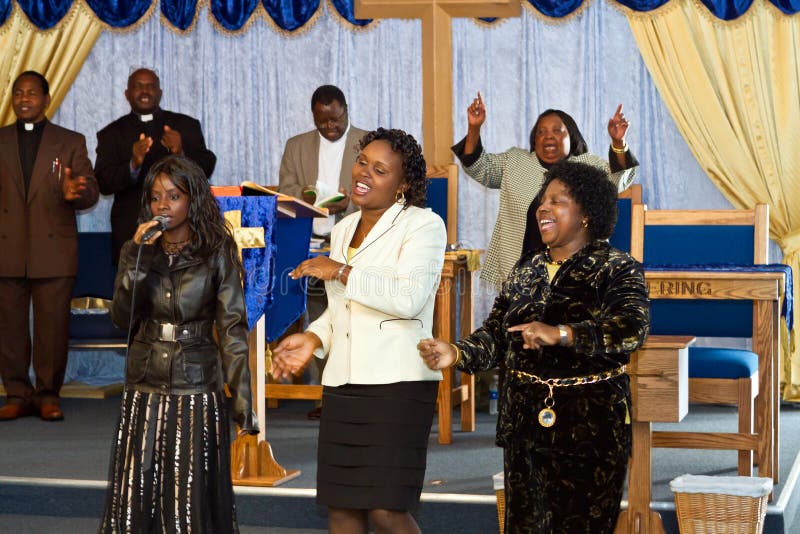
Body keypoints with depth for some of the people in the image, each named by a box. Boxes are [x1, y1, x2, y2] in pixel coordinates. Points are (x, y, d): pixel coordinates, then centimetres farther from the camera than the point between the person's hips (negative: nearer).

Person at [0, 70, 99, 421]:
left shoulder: (71, 142, 10)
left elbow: (91, 194, 2)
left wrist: (75, 193, -20)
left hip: (54, 251, -1)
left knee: (53, 327, -1)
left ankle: (48, 395, 8)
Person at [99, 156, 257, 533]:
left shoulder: (217, 254, -3)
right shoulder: (137, 251, 8)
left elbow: (233, 328, -7)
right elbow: (122, 318, -3)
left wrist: (243, 402, -13)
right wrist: (138, 258, -13)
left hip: (197, 390, -3)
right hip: (144, 389, 3)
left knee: (192, 499, 0)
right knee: (135, 500, 4)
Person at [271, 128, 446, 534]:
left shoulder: (423, 225, -6)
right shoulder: (343, 230, 18)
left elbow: (409, 298, -21)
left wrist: (341, 272, -16)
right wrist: (314, 338, 11)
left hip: (397, 385, -7)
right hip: (342, 386, 7)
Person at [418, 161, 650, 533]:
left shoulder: (617, 269, -5)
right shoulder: (525, 271, 13)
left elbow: (631, 328, -22)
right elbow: (496, 337, 11)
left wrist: (560, 334, -35)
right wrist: (455, 355, -9)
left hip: (590, 423, -5)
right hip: (525, 419, 5)